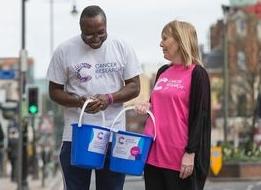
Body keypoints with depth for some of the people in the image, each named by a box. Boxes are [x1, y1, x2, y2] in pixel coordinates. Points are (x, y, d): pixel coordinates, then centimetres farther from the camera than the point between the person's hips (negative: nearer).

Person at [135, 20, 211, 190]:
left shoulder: (197, 74, -6)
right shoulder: (163, 72, 13)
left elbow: (199, 117, -9)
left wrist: (190, 153, -14)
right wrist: (147, 106, 3)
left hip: (179, 157, -6)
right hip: (154, 152, 6)